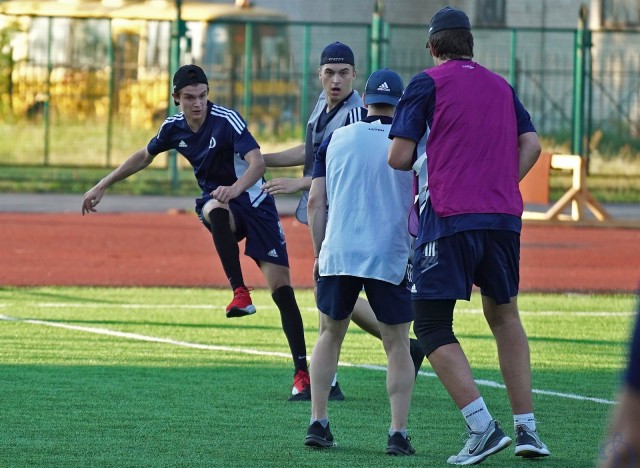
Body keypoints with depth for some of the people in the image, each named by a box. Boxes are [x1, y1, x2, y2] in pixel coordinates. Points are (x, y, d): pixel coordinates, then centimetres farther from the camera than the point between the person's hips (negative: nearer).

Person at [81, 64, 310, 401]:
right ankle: (240, 294, -39)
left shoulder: (227, 120, -20)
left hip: (253, 201, -4)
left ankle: (302, 372, -11)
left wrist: (235, 188, -51)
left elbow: (257, 162, -32)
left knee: (281, 286, -13)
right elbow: (144, 157, 18)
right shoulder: (174, 128, -2)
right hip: (216, 200, 4)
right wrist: (102, 187, 18)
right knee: (215, 210, -37)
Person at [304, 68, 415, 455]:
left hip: (338, 253, 2)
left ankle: (318, 423, 13)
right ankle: (398, 433, -2)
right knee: (397, 346, 6)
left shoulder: (336, 139, 10)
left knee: (330, 335, 18)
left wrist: (319, 253, 15)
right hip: (391, 259, -2)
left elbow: (316, 202, 8)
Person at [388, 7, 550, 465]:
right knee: (504, 314, 19)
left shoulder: (428, 84, 1)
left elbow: (399, 157, -4)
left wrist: (420, 160, 17)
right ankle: (527, 429, 13)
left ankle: (483, 427, -16)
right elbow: (531, 144, 9)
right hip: (504, 217, 5)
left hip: (449, 219, -5)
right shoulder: (501, 86, 17)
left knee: (431, 325, -2)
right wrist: (501, 185, 14)